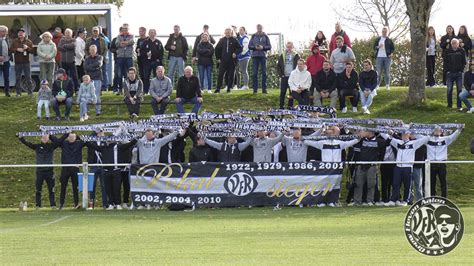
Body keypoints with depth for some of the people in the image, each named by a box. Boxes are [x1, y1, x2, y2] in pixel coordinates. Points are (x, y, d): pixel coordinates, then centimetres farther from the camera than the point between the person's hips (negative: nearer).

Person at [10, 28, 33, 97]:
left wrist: (27, 48, -15)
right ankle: (18, 92, 9)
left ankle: (30, 92, 3)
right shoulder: (14, 42, 8)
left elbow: (32, 50, 4)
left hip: (26, 62, -1)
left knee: (28, 78, -1)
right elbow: (11, 49, 2)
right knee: (18, 78, 3)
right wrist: (17, 49, -15)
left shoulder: (28, 42, 6)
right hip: (18, 62, 1)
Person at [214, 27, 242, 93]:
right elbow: (217, 49, 16)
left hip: (232, 61, -1)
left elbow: (240, 48, 4)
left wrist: (235, 53, -13)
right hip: (223, 61, 1)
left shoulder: (234, 40, 3)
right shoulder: (222, 40, 8)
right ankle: (218, 88, -3)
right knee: (220, 75, -5)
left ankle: (229, 88, 9)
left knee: (231, 75, 1)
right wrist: (218, 58, 9)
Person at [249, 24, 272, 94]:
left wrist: (263, 47, -14)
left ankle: (264, 89, 6)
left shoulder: (265, 37, 6)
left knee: (264, 73, 1)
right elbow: (249, 46, 6)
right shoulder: (253, 36, 8)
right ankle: (255, 89, 1)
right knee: (255, 73, -2)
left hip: (263, 56, 0)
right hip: (255, 56, 0)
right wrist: (255, 47, -13)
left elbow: (269, 46, 3)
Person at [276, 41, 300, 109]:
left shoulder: (296, 56, 4)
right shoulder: (282, 55, 8)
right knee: (283, 92, 0)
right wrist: (280, 74, -2)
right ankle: (281, 105, 5)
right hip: (284, 77, 1)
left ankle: (290, 105, 7)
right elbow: (278, 66, 9)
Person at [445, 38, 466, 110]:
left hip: (459, 73, -1)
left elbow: (464, 62, 3)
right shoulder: (448, 51, 1)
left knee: (459, 90, -1)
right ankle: (449, 105, 11)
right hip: (450, 73, 1)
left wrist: (461, 70, -5)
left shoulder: (461, 51, 0)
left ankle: (459, 106, 5)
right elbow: (445, 61, 6)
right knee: (449, 90, 2)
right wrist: (447, 70, -3)